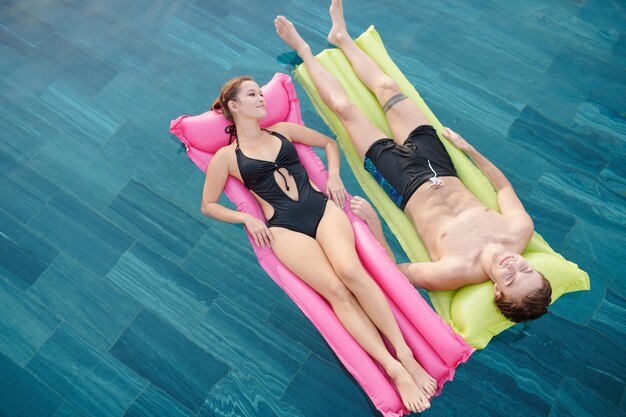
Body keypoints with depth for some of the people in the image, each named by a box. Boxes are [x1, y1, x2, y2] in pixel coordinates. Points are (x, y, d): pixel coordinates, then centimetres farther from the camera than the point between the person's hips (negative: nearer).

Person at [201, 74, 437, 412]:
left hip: (321, 206, 2)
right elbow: (207, 206, 15)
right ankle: (394, 370, -23)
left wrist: (333, 175, 10)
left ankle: (405, 354, -24)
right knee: (336, 290, -25)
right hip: (284, 227, -2)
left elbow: (329, 142, 29)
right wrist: (246, 218, -1)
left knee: (350, 269, -28)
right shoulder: (226, 157, 10)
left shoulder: (282, 130, 19)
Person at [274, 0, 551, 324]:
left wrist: (373, 222, -30)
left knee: (344, 106, -1)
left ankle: (303, 49, 27)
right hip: (439, 168, 4)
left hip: (407, 185, -4)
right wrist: (468, 148, 3)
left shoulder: (457, 271, -33)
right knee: (387, 87, 9)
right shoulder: (521, 230, -20)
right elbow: (503, 185, 3)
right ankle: (341, 35, 38)